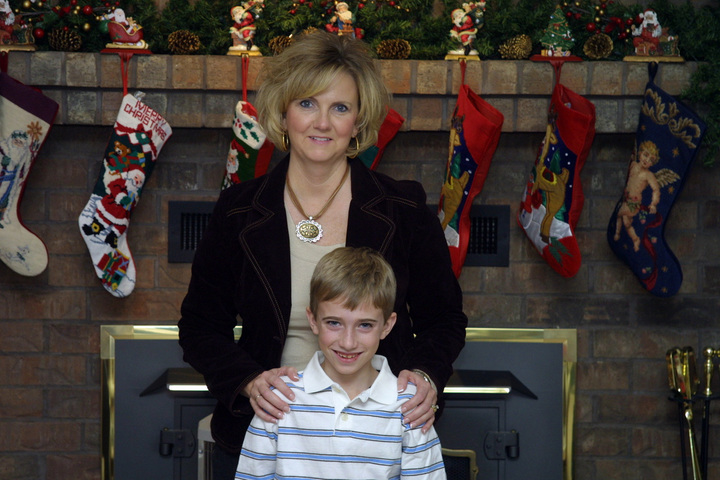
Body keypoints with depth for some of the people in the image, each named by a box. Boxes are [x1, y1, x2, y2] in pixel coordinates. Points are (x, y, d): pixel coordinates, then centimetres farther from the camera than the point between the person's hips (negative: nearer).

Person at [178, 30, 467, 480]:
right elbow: (201, 327, 4)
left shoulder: (404, 210, -3)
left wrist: (425, 375, -16)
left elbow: (443, 320, 5)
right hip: (259, 436, 1)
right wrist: (249, 382, -15)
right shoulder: (239, 212, -1)